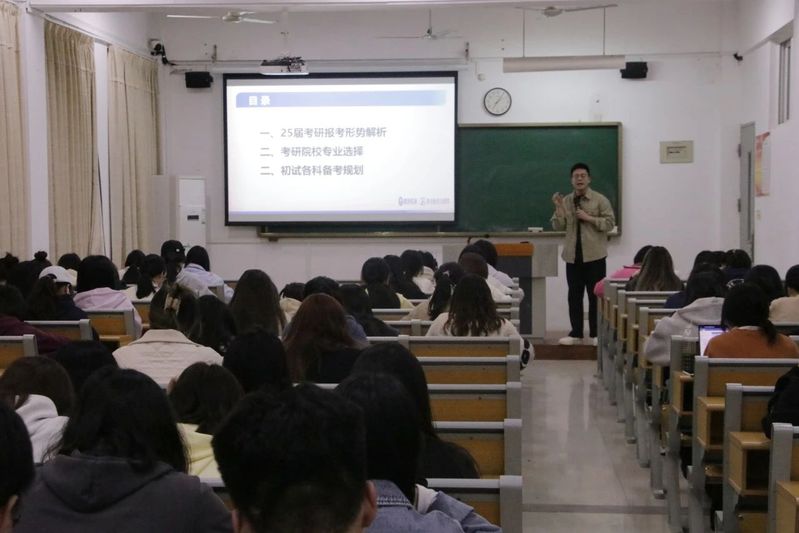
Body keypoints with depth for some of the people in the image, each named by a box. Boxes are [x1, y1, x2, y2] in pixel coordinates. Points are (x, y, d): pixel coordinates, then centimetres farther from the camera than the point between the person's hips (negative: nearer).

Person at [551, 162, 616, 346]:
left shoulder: (600, 200, -2)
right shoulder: (565, 201, 8)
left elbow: (609, 223, -7)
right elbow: (558, 227, 5)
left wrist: (589, 218, -15)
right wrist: (559, 208, -9)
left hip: (594, 255, -3)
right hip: (573, 255, 3)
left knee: (595, 295, 1)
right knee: (574, 295, 6)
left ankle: (596, 334, 7)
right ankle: (576, 333, 12)